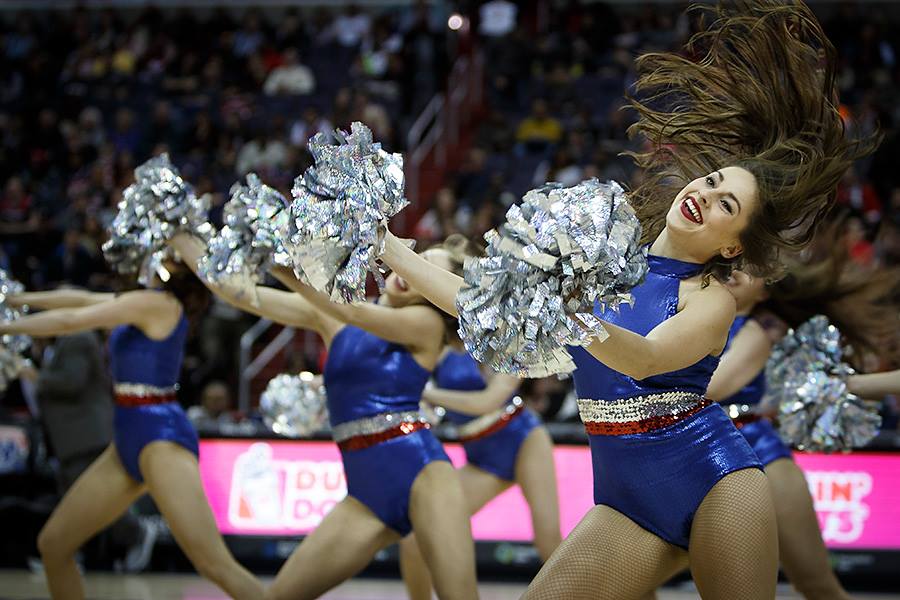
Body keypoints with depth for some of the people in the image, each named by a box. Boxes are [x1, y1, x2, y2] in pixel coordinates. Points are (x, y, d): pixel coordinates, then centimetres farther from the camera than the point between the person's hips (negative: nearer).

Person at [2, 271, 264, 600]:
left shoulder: (158, 304, -12)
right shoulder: (150, 301, 14)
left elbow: (70, 321, -11)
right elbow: (81, 299, 24)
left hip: (161, 437, -10)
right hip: (129, 441, 10)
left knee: (215, 564, -18)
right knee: (53, 544, 11)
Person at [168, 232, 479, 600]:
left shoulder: (427, 322, -1)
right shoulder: (328, 316, 11)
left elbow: (353, 311, -17)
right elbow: (237, 291, 9)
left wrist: (277, 261, -24)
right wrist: (179, 237, 3)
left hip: (421, 475, -5)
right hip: (366, 492, 5)